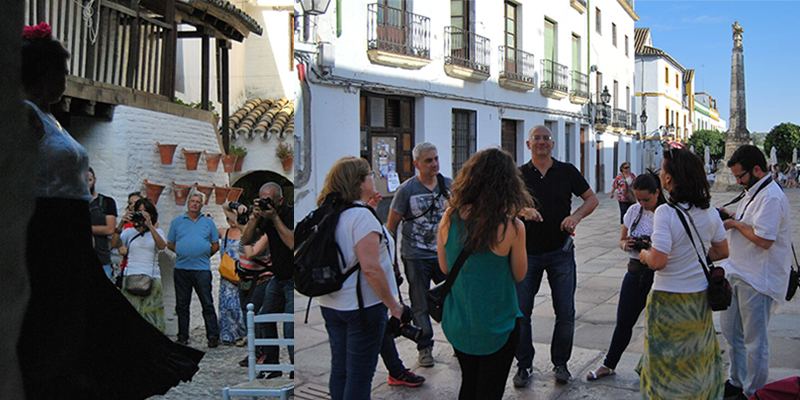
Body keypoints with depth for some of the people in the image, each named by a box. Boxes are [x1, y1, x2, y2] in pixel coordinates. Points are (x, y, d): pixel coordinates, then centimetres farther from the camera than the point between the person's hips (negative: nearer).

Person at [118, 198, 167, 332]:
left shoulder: (157, 232, 13)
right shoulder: (129, 232, 14)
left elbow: (162, 246, -8)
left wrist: (150, 225, -16)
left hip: (152, 278, 0)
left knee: (152, 315, -6)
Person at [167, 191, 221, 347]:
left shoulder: (208, 222, 10)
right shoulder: (177, 221, 11)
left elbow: (215, 245, 12)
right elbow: (170, 244, 13)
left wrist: (205, 255, 4)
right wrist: (182, 252, 4)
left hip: (202, 269, -2)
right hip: (181, 268, 2)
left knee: (207, 304, -2)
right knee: (182, 304, 8)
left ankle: (213, 336, 1)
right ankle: (182, 336, 16)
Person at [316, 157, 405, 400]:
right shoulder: (361, 216, -18)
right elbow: (371, 268, -23)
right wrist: (393, 306, -14)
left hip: (330, 304, 8)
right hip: (362, 306, -8)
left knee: (339, 369, 15)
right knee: (360, 374, 2)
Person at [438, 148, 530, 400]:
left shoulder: (449, 218, -10)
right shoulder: (511, 227, -20)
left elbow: (445, 268, 2)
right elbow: (519, 275, -5)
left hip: (457, 324, 4)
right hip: (496, 327, -4)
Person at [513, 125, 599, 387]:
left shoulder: (567, 171, 4)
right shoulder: (519, 174, 3)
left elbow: (592, 199, 7)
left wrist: (577, 216, -13)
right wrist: (522, 211, -20)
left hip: (560, 252, 0)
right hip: (527, 252, 0)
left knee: (565, 313, 4)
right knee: (520, 312, 2)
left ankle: (560, 362, 23)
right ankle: (524, 365, 17)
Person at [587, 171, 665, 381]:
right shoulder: (634, 211, 4)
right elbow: (622, 239, 13)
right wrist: (626, 245, -9)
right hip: (635, 272, 5)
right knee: (623, 321, 14)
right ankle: (609, 365, 29)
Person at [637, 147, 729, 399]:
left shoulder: (665, 213, -22)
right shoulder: (710, 212, -3)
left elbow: (658, 262, -26)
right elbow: (722, 252, 8)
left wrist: (644, 255, -6)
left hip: (669, 300, -6)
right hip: (700, 297, 6)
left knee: (667, 365, 11)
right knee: (698, 357, 22)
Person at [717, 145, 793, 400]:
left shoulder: (771, 197, -21)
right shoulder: (754, 192, 12)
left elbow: (764, 239, -28)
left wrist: (735, 224, -16)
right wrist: (732, 217, 6)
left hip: (758, 279, -10)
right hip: (739, 273, 10)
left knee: (754, 339, 2)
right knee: (730, 328, 19)